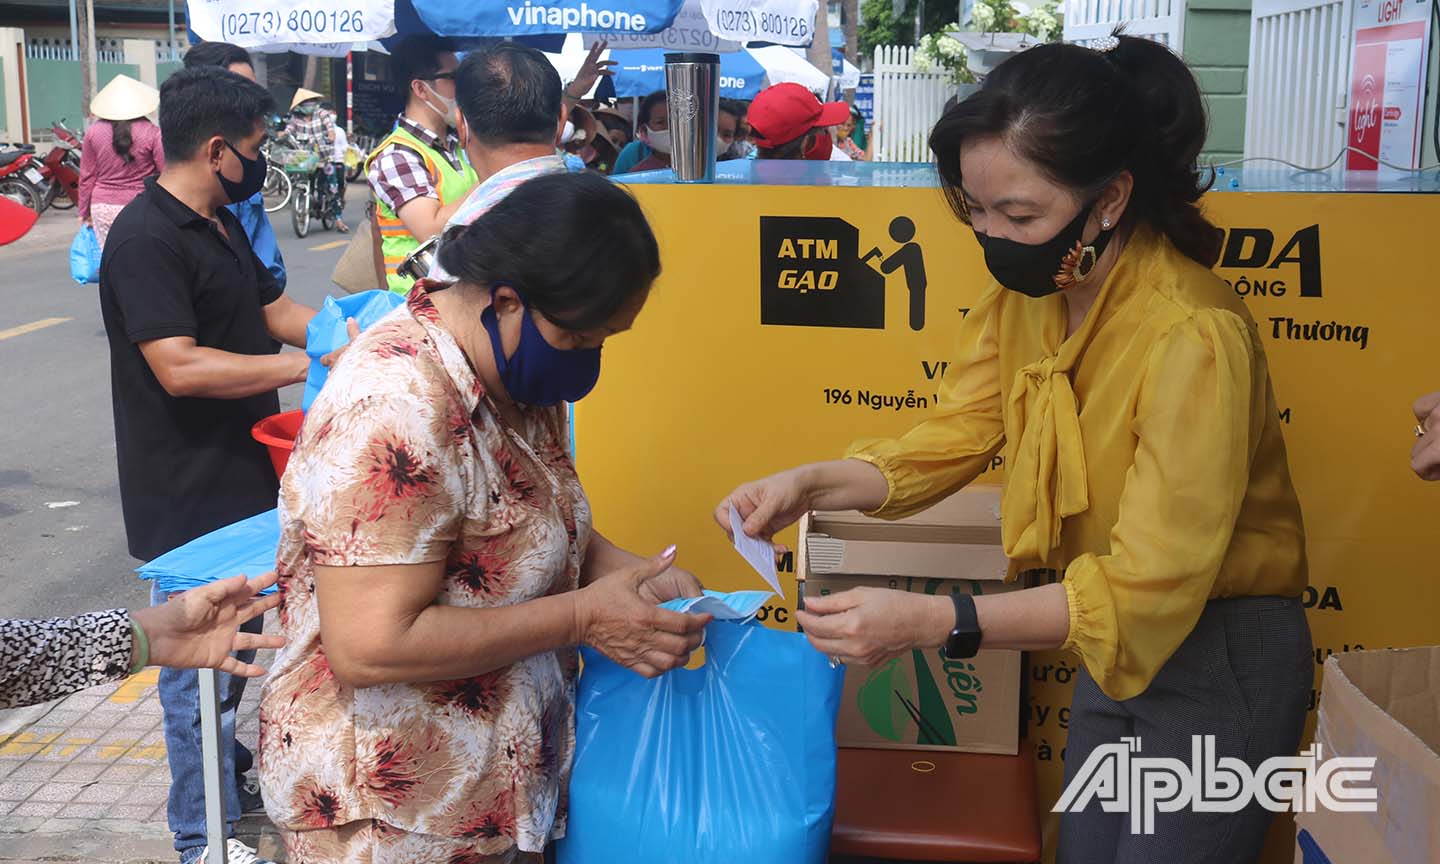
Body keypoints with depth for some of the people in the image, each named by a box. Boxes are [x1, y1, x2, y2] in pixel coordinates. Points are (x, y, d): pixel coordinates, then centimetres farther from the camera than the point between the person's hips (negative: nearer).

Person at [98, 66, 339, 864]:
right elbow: (180, 368, -28)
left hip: (241, 475, 9)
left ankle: (225, 758, 41)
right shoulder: (146, 239, -20)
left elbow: (275, 310, 17)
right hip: (188, 495, -9)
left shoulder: (220, 224, 10)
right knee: (198, 657, 2)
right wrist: (309, 366, -25)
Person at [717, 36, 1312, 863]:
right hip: (1117, 643, 7)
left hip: (1223, 661, -7)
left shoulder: (1193, 338, -30)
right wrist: (811, 485, -19)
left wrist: (932, 622, -39)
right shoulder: (1027, 293, -6)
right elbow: (951, 440, -3)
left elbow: (1149, 587, -31)